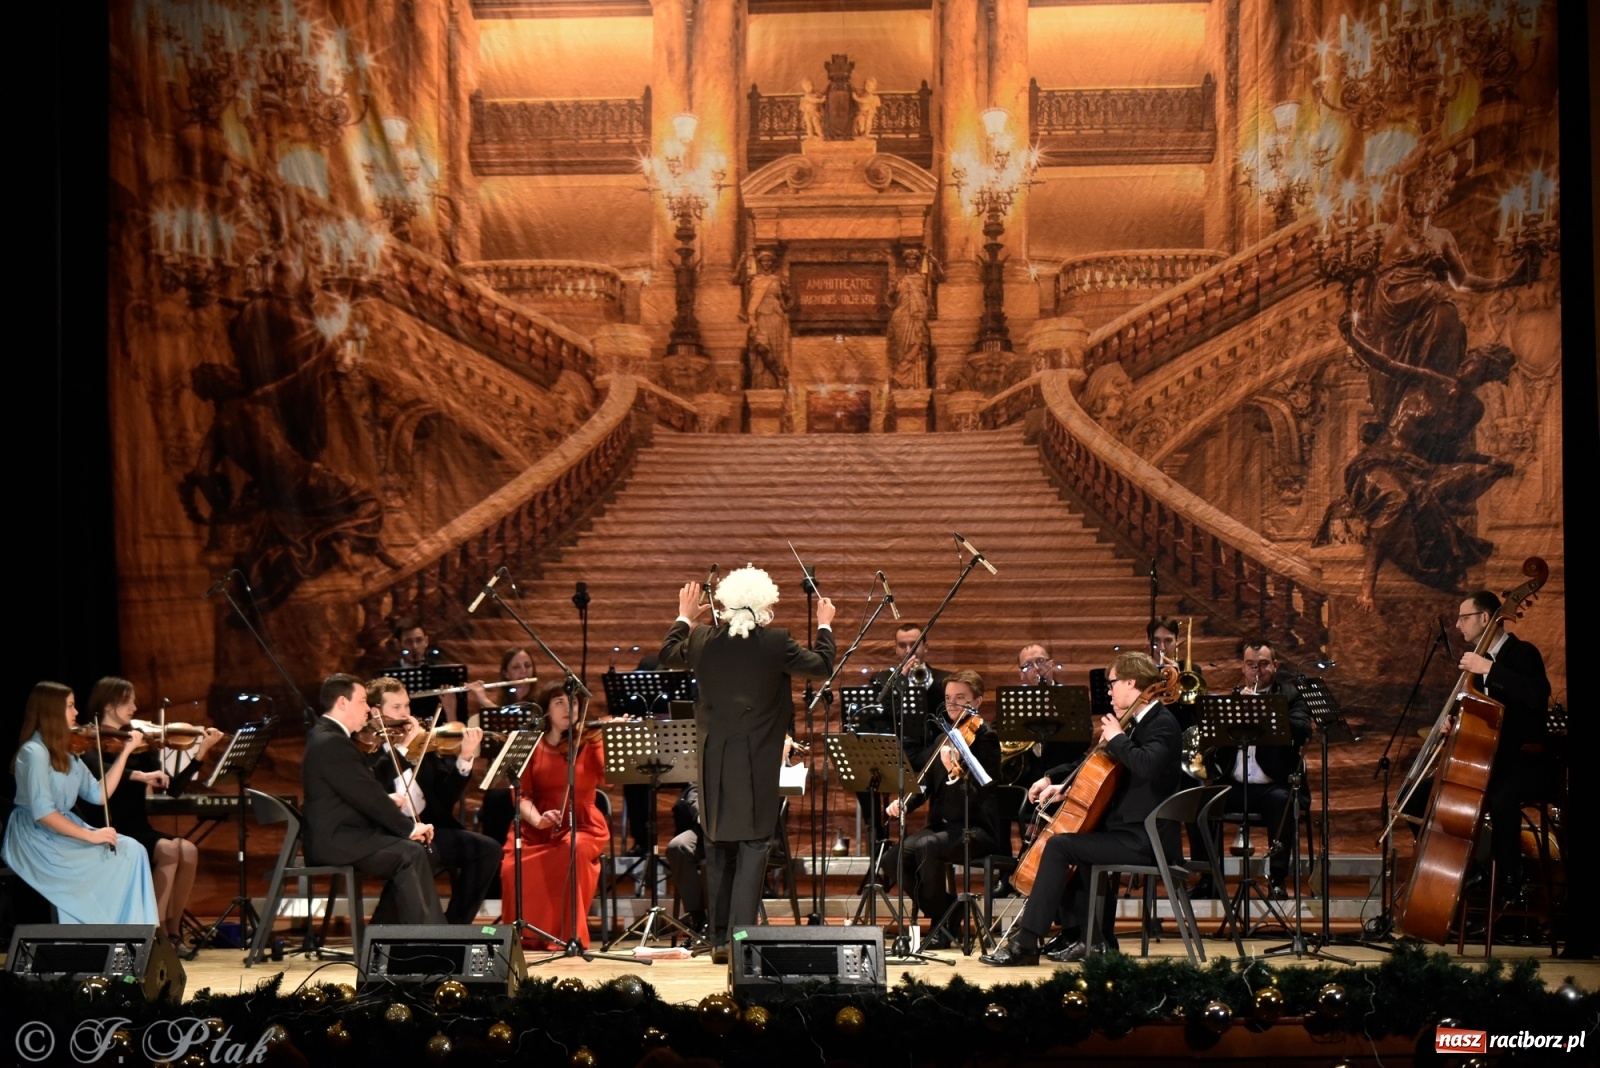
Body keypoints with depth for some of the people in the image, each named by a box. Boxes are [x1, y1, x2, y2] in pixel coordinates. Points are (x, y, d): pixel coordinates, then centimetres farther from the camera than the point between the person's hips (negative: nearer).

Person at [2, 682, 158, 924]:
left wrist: (126, 751, 8)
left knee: (131, 851, -10)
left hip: (60, 833, 9)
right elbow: (41, 812, -23)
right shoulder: (34, 752, -16)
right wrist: (90, 835, -23)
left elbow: (98, 795, 8)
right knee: (113, 859, -19)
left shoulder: (65, 753, 13)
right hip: (35, 840, -9)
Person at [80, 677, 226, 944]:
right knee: (168, 850, -28)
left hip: (138, 830, 5)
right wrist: (140, 776, -35)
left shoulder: (140, 745, 13)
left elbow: (174, 789, 7)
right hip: (108, 833, -5)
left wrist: (200, 753, -2)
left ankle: (173, 929, -11)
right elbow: (99, 773, -26)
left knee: (188, 850, -22)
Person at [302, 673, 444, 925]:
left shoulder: (328, 737, 17)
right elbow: (368, 797, -21)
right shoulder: (331, 744, -18)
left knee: (414, 850, 10)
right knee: (411, 854, -20)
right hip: (334, 840, -11)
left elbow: (365, 794, 15)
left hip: (341, 834, 11)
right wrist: (410, 827, -12)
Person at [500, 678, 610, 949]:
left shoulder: (590, 741, 3)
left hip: (582, 827, -1)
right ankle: (527, 934, -8)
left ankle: (570, 934, -23)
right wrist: (536, 818, -21)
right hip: (538, 831, 1)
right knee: (513, 866, -29)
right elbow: (522, 794, -1)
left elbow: (608, 776, -16)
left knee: (574, 849, -35)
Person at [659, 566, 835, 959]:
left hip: (713, 761, 3)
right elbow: (823, 666, -1)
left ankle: (719, 938, 15)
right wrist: (824, 626, 15)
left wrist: (684, 618, 32)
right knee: (752, 848, 0)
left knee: (718, 849, 12)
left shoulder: (702, 640, -4)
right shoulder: (775, 642, -13)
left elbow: (668, 655, 17)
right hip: (757, 762, -3)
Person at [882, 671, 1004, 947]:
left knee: (925, 847, -33)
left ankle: (943, 923, -13)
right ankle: (945, 915, 1)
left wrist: (955, 770, -38)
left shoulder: (985, 737, -6)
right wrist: (904, 803, -3)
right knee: (896, 854, -17)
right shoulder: (943, 739, 15)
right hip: (942, 825, 7)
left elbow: (977, 793, -19)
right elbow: (927, 784, 17)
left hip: (978, 830, -7)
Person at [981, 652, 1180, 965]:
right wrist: (1060, 783, 15)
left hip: (1146, 839, -11)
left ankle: (1025, 943, -22)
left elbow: (1147, 766, -35)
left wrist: (1116, 738, -20)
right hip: (1130, 828, 11)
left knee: (1059, 845, -20)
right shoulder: (1138, 723, 16)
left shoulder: (1163, 724, -13)